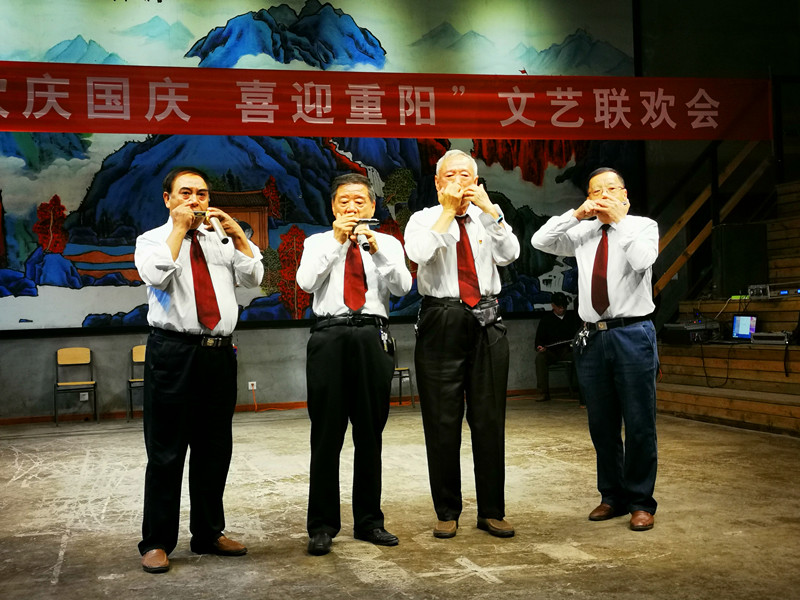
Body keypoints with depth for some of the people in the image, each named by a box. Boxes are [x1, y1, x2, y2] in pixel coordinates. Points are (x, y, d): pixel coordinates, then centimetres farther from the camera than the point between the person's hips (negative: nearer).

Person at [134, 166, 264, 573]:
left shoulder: (222, 241, 17)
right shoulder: (153, 240, 7)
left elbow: (253, 277, 4)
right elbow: (156, 276, -14)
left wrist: (235, 232, -4)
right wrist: (179, 229, -9)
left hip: (219, 353, 4)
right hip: (173, 352, -4)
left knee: (215, 449, 11)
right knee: (166, 452, 0)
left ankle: (208, 534, 24)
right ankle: (156, 542, 10)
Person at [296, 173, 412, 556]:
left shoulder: (388, 244, 14)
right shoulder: (318, 243, 13)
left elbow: (402, 286, -2)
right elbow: (306, 281, -5)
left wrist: (375, 249, -14)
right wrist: (337, 240, -8)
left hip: (372, 337, 1)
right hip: (329, 335, -1)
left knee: (371, 435, 7)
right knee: (326, 435, 0)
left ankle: (368, 521, 19)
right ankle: (322, 525, 9)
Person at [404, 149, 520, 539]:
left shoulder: (488, 219, 12)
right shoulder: (424, 219, 5)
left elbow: (509, 255, -6)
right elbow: (418, 254, -16)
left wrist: (490, 209, -12)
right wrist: (448, 211, -12)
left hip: (486, 325, 2)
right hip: (441, 326, -2)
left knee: (490, 422, 6)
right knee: (442, 424, 3)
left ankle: (492, 511, 17)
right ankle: (447, 512, 17)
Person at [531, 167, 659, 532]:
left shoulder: (643, 226, 3)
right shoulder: (582, 233, 12)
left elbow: (643, 260, -17)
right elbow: (539, 241, 1)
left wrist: (619, 221, -11)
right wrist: (577, 215, -4)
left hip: (632, 334, -4)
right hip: (592, 337, 4)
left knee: (639, 423, -1)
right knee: (601, 425, 10)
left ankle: (641, 502, 12)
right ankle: (612, 497, 25)